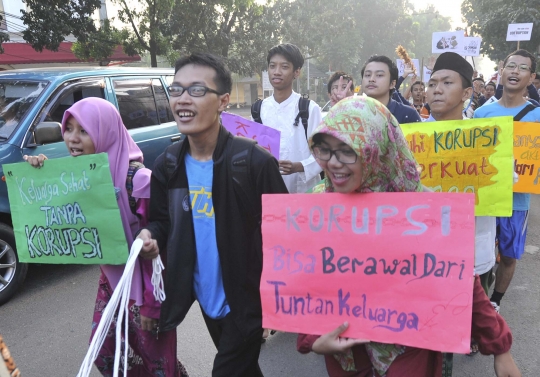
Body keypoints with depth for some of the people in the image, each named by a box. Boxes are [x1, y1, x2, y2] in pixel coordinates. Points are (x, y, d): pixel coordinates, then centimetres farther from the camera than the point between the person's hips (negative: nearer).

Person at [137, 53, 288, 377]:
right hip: (207, 297, 6)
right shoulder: (167, 164, -4)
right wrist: (151, 235, -15)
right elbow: (161, 219, 8)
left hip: (246, 299, -5)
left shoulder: (255, 161, -21)